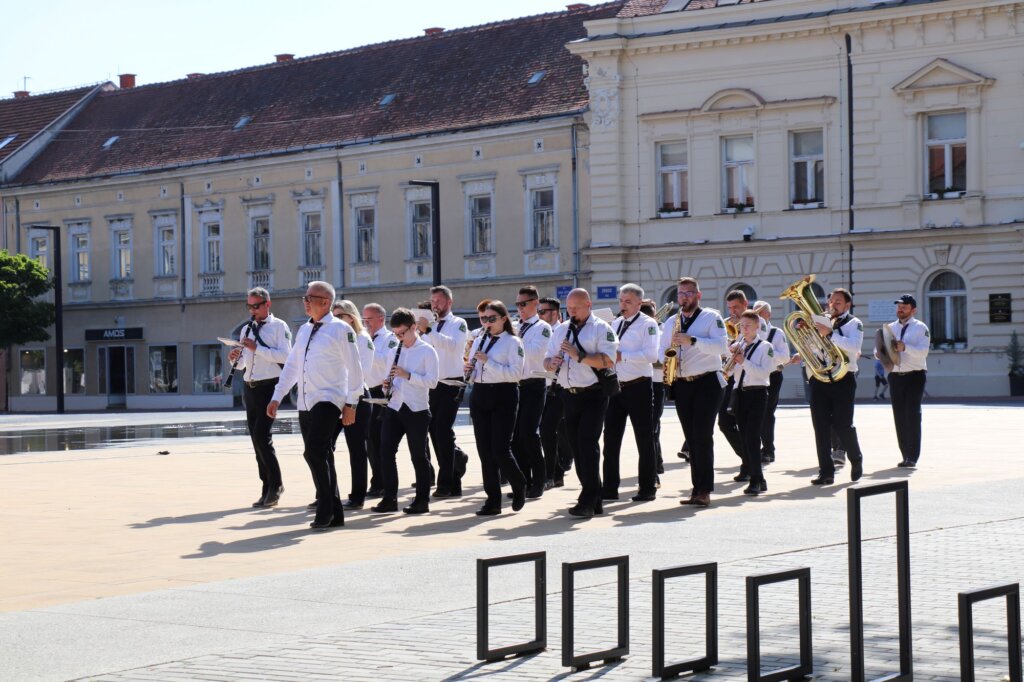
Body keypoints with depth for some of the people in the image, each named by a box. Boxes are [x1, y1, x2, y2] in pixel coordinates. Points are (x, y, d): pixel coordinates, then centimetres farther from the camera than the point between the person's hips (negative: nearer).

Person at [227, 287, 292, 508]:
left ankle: (275, 484, -4)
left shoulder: (279, 326, -3)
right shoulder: (246, 330, 17)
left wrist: (257, 348, -19)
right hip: (250, 388, 7)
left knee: (261, 436, -16)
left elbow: (285, 356, -16)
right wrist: (234, 359, 0)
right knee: (257, 439, 8)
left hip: (269, 388, -7)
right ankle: (268, 489, 14)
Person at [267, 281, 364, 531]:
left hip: (328, 401, -7)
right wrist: (277, 397, 15)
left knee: (314, 452, -19)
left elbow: (354, 368, -7)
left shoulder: (340, 330, -6)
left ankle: (325, 510, -11)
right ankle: (334, 513, 15)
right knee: (319, 457, 8)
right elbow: (291, 366, 19)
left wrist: (351, 404, -10)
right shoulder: (303, 330, 16)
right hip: (305, 404, 7)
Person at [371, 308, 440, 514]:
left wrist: (407, 375, -22)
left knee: (418, 456, 2)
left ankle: (422, 500, 11)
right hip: (393, 408, 5)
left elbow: (432, 381, -12)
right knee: (386, 452, -2)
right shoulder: (393, 352, 12)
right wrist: (387, 387, -4)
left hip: (417, 410, -5)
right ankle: (389, 498, 5)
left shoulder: (427, 351, -4)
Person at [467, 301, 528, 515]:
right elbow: (472, 374, 20)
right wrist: (468, 369, -4)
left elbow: (515, 374, -17)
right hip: (480, 396, 6)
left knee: (500, 450, -9)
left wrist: (488, 361, -20)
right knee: (485, 450, 4)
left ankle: (519, 487, 17)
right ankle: (493, 499, 10)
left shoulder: (513, 342, -4)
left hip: (503, 396, -6)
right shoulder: (479, 342, 15)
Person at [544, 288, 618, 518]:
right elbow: (547, 361, 16)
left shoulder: (601, 328, -4)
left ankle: (587, 502, -12)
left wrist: (579, 355, -21)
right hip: (569, 395, 7)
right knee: (577, 447, 8)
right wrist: (552, 363, -7)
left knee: (587, 445, -13)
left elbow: (608, 361, -16)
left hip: (593, 395, -7)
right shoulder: (561, 331, 16)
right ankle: (594, 499, 16)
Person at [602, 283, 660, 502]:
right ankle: (610, 488, 10)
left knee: (644, 439, 1)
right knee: (611, 439, 5)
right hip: (615, 386, 7)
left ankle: (647, 488, 8)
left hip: (639, 387, -7)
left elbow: (651, 355, -18)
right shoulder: (615, 324, 17)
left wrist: (621, 356, -21)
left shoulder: (647, 324, -5)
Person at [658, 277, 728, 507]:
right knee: (692, 438, 6)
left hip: (707, 382, -5)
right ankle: (697, 488, 9)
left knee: (703, 436, -12)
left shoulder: (711, 317, -1)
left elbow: (722, 346, -13)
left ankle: (705, 490, -10)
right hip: (681, 384, 5)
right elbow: (662, 350, 17)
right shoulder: (670, 322, 16)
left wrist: (692, 340, -23)